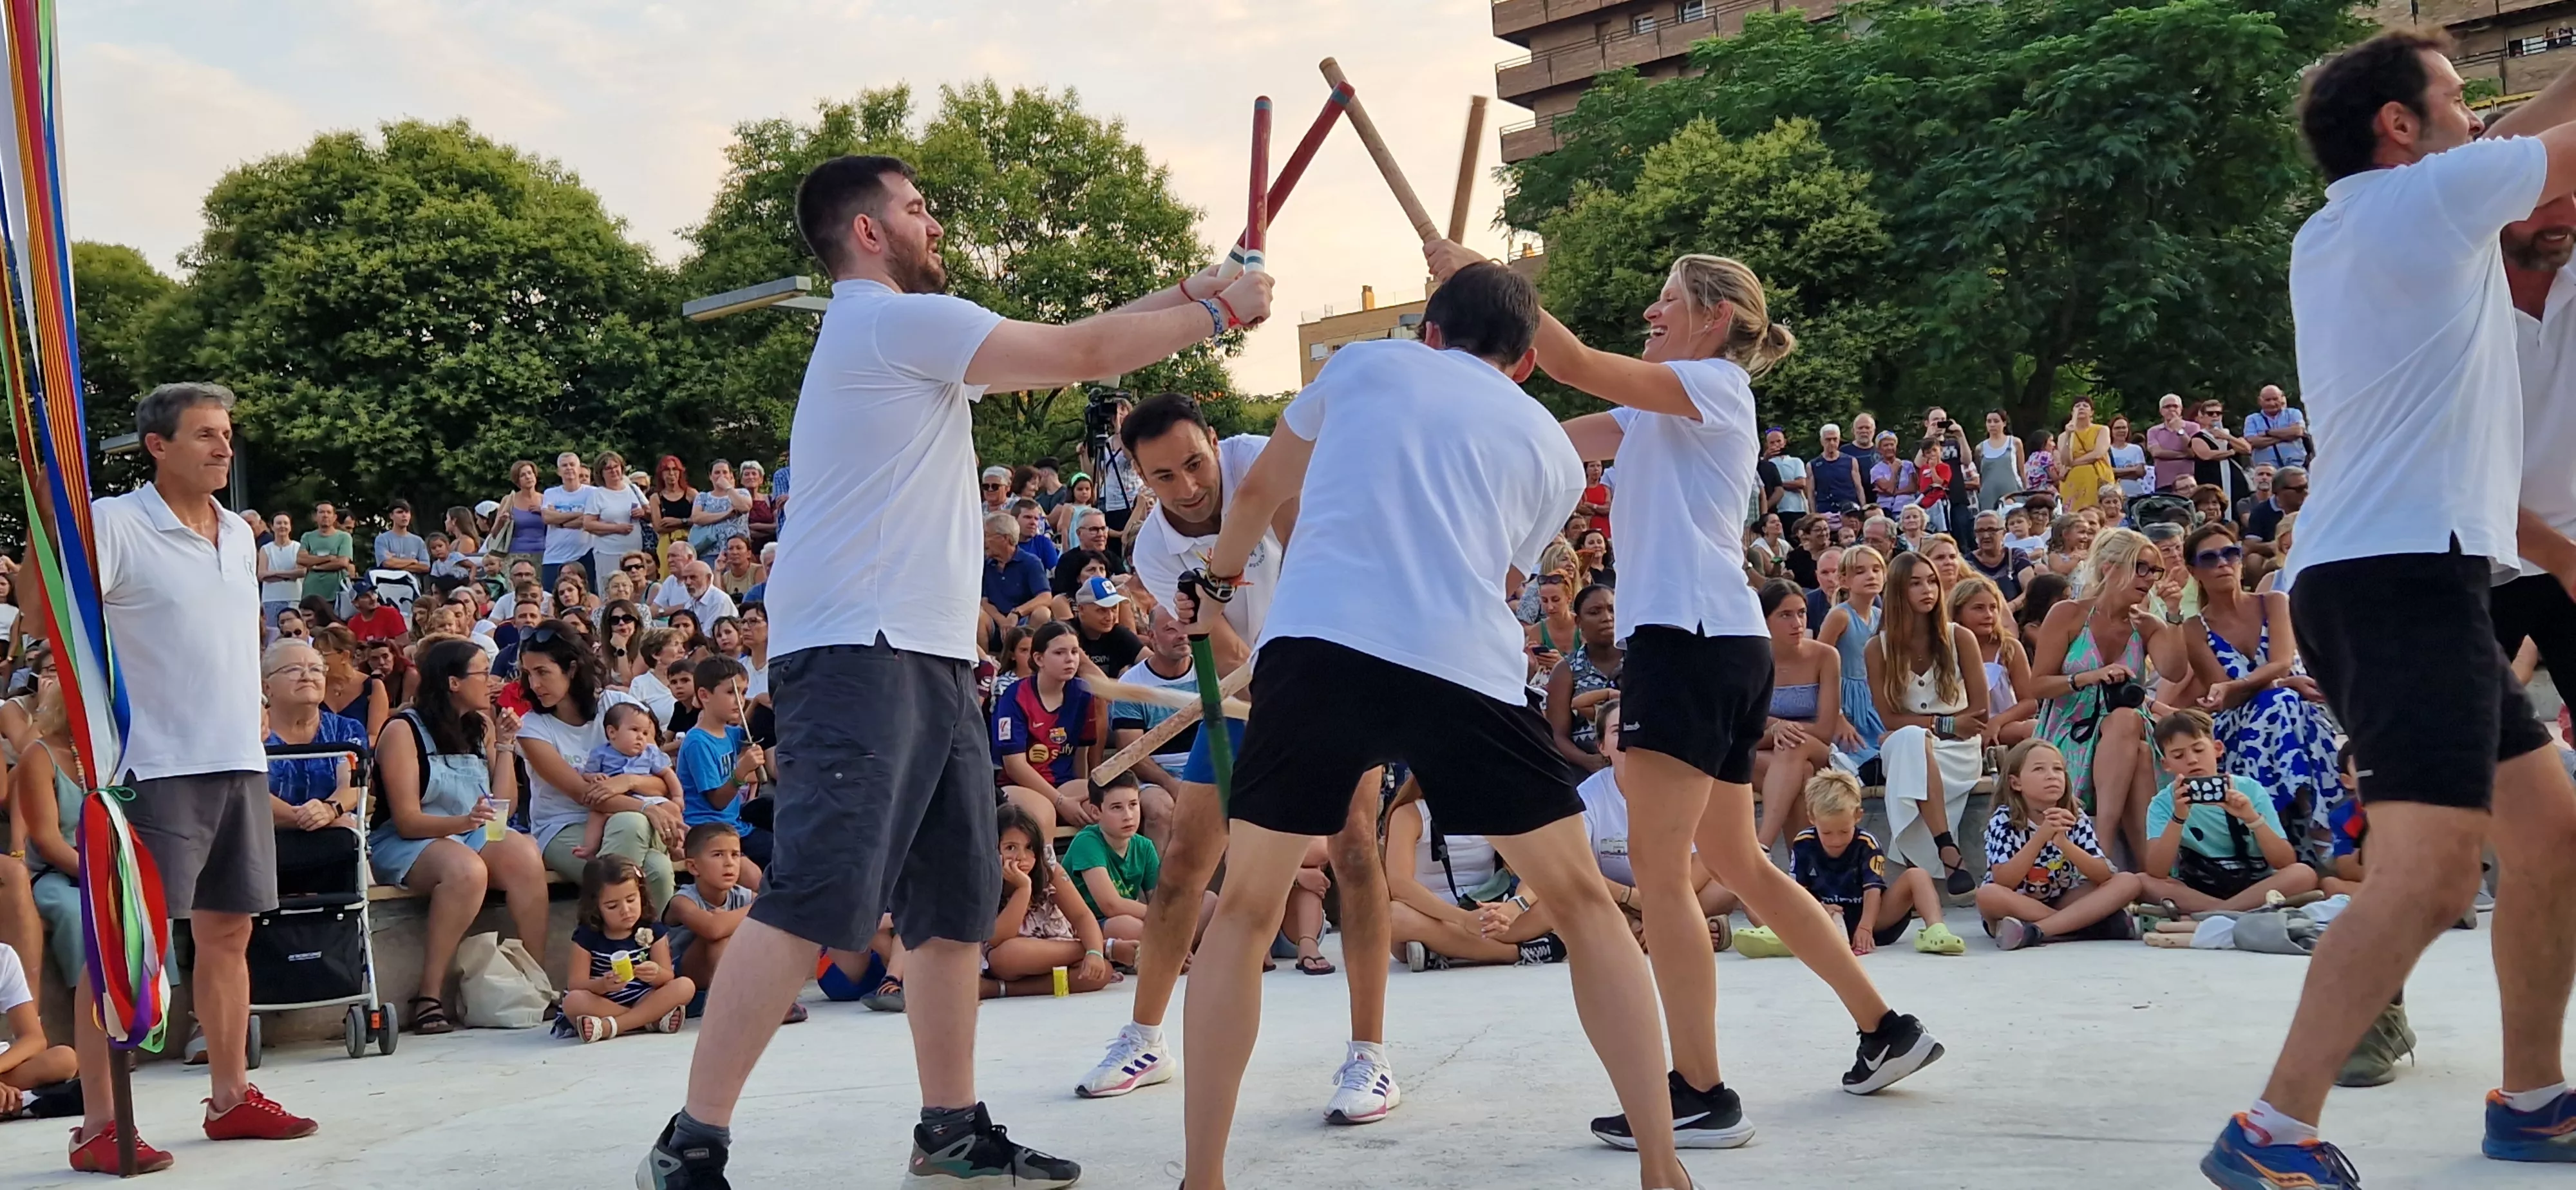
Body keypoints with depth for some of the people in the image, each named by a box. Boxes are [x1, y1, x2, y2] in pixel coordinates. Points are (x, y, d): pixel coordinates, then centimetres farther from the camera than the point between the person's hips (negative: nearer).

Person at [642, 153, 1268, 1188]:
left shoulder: (909, 334, 24)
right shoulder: (897, 319, -7)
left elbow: (1067, 348, 29)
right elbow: (1086, 355, -6)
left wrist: (1182, 293, 22)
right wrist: (1214, 314, 7)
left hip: (930, 658, 11)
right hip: (857, 652, -11)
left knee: (954, 904, 11)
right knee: (816, 898, -17)